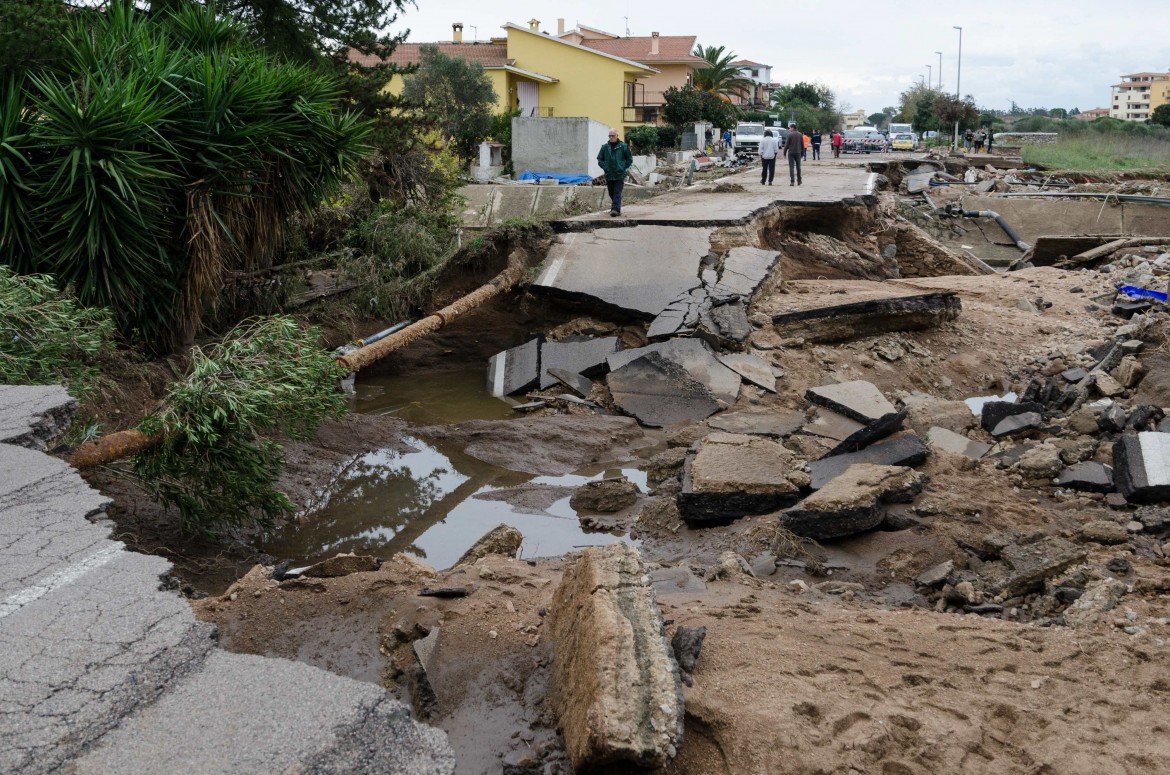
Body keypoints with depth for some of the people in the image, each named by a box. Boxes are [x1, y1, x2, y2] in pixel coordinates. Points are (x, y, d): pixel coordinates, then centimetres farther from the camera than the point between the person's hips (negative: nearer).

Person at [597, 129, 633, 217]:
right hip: (609, 175, 3)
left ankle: (615, 209, -18)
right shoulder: (605, 147, 5)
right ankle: (617, 209, 25)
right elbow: (600, 159, 12)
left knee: (617, 193, -10)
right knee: (612, 194, 11)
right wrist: (605, 167, 0)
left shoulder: (623, 146, 0)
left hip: (620, 174, -3)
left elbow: (629, 159, 7)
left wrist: (623, 168, -1)